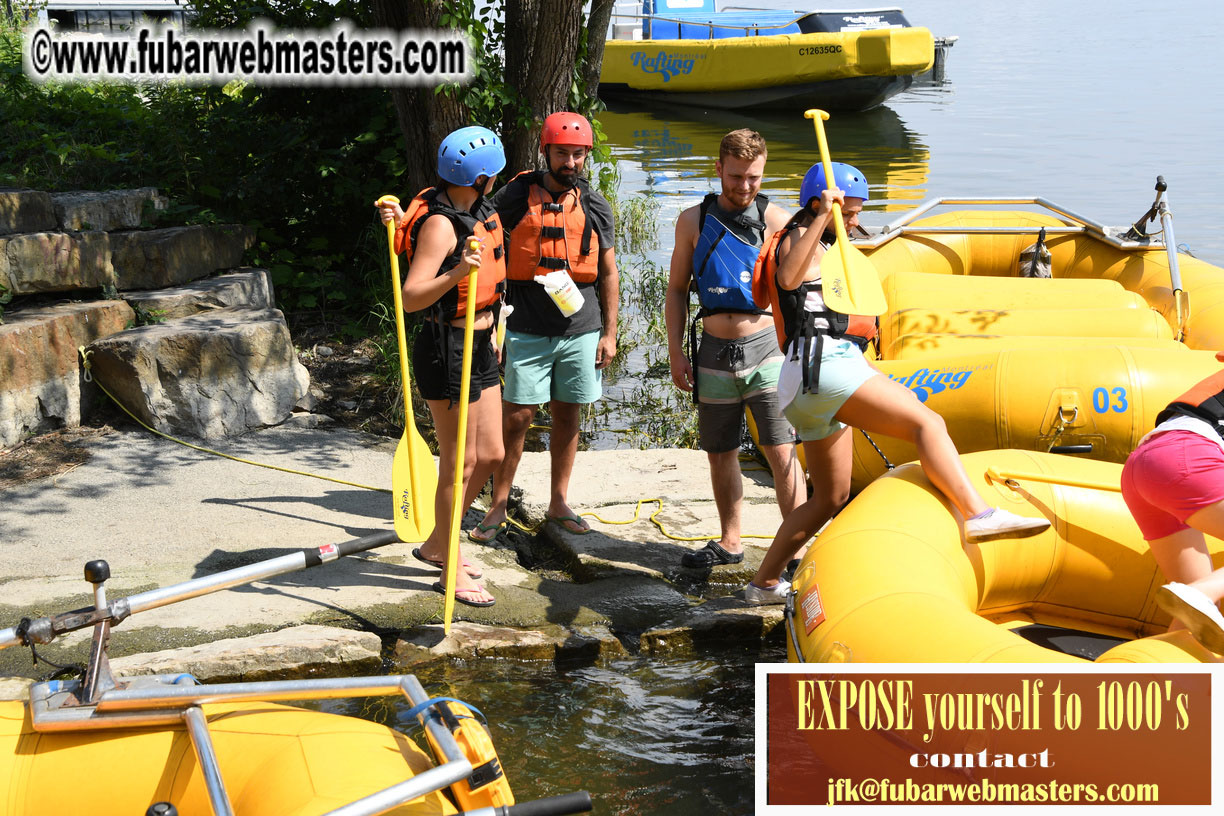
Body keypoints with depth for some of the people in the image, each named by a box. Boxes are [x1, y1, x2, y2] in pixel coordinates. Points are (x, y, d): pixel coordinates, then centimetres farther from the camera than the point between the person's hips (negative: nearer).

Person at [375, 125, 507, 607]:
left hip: (479, 346, 9)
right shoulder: (440, 224, -19)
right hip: (447, 349, -9)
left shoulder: (479, 212, 9)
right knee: (460, 461, -2)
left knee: (489, 454, 14)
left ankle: (436, 544, 30)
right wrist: (457, 272, -39)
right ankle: (451, 571, 9)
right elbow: (410, 298, -25)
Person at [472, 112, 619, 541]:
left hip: (582, 332, 3)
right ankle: (498, 506, 9)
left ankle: (559, 502, 23)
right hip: (528, 332, -2)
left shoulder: (595, 208, 7)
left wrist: (609, 333, 7)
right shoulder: (515, 197, -2)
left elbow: (608, 273, 12)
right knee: (516, 418, -2)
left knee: (567, 417, 10)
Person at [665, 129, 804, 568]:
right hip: (715, 351, 3)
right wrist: (676, 353, 6)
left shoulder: (776, 220, -2)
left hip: (764, 347, -3)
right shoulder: (694, 221, 5)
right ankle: (729, 543, 28)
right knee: (720, 452, 12)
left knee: (781, 453, -8)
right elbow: (677, 289, 11)